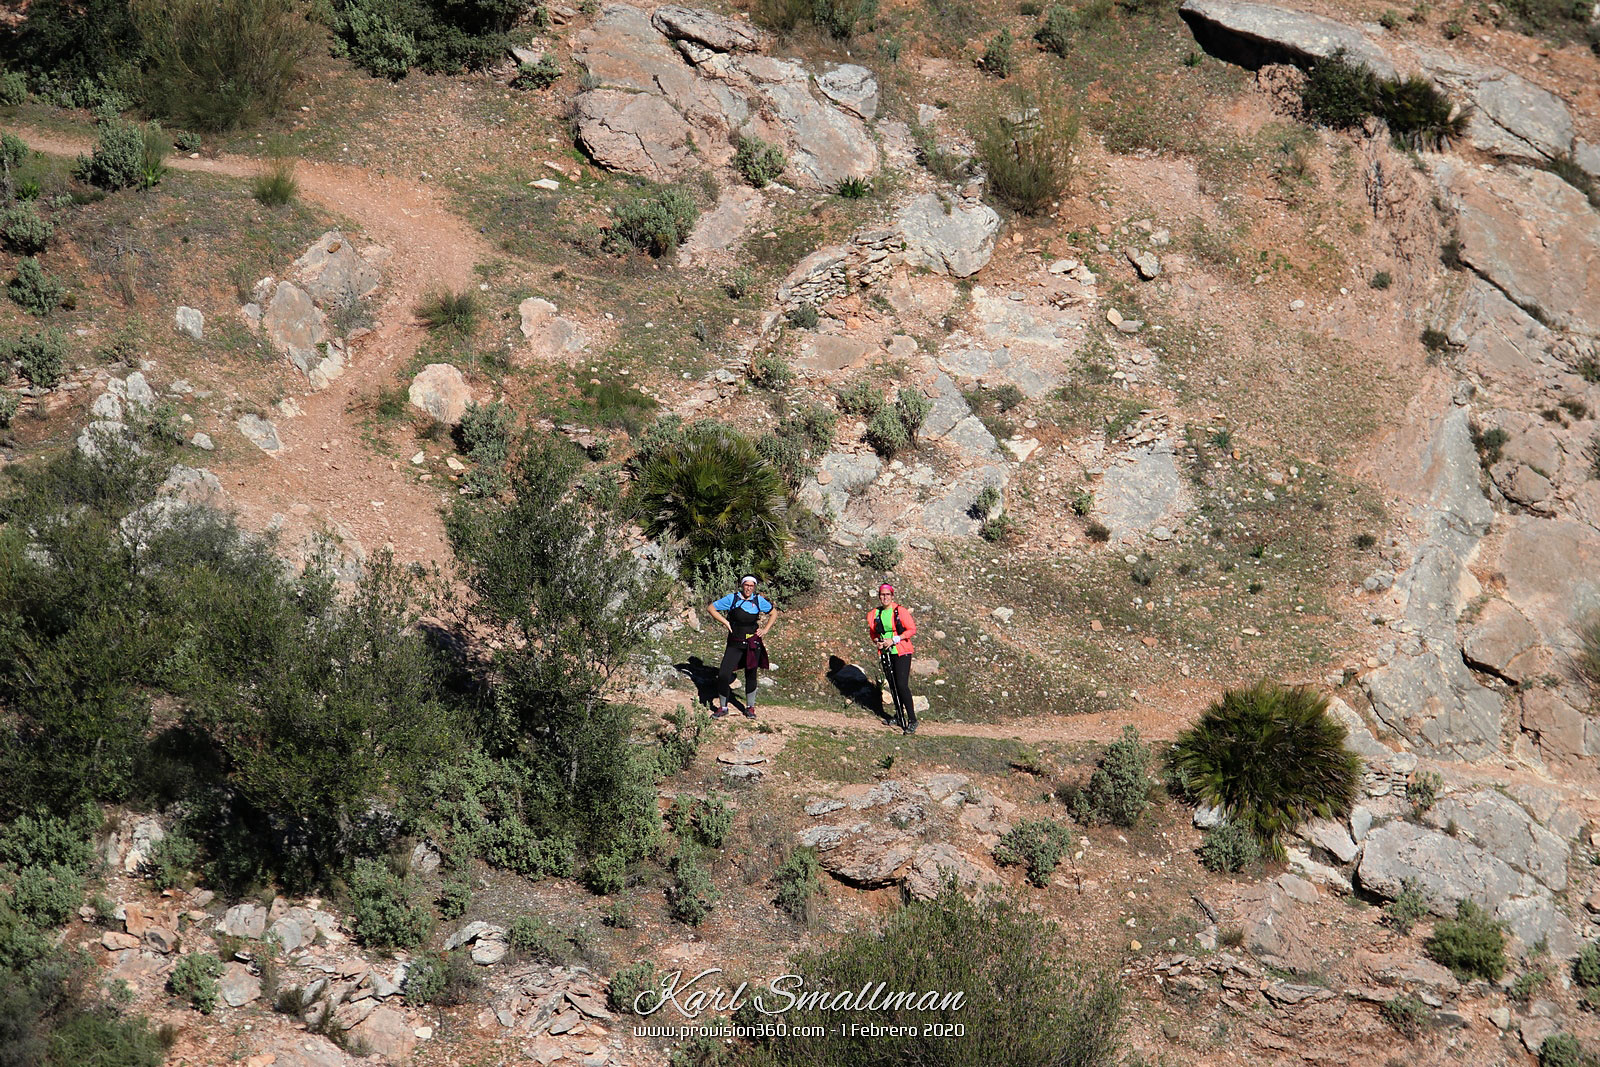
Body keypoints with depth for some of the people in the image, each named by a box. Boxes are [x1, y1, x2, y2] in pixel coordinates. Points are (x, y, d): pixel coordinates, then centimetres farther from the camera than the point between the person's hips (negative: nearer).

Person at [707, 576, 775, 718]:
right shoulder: (732, 599, -3)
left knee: (750, 675, 9)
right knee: (723, 675, -7)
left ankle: (750, 708, 24)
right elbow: (711, 608, 2)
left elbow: (774, 613, 16)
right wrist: (725, 622, -5)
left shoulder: (758, 600, 2)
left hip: (753, 643, 1)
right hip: (735, 643, -1)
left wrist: (765, 630, 4)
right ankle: (723, 708, 9)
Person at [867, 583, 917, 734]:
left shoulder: (901, 611, -9)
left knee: (902, 685, -14)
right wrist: (877, 641, -4)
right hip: (885, 653, 6)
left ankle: (912, 720, -9)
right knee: (893, 686, 11)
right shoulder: (874, 614, 7)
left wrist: (893, 640, -17)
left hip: (901, 652, -6)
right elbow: (872, 632, 19)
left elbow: (912, 630, -11)